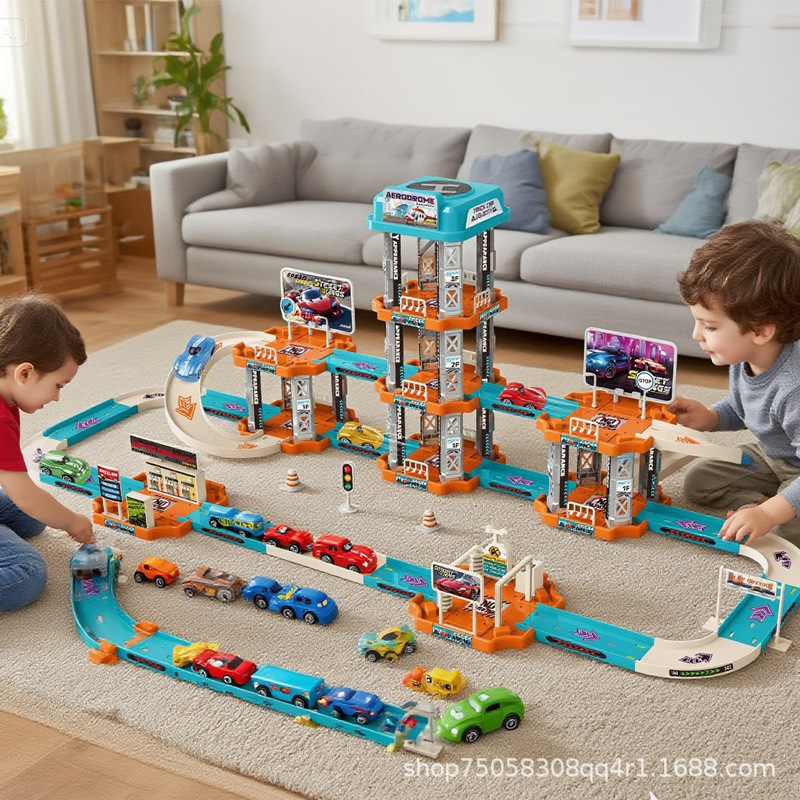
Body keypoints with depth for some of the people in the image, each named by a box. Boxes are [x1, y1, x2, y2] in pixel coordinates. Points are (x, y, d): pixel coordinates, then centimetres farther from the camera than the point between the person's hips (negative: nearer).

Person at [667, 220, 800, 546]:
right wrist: (709, 418, -7)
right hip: (771, 457, 9)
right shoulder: (744, 359, -11)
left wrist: (769, 514, -45)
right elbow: (739, 408, 12)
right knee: (699, 479, 3)